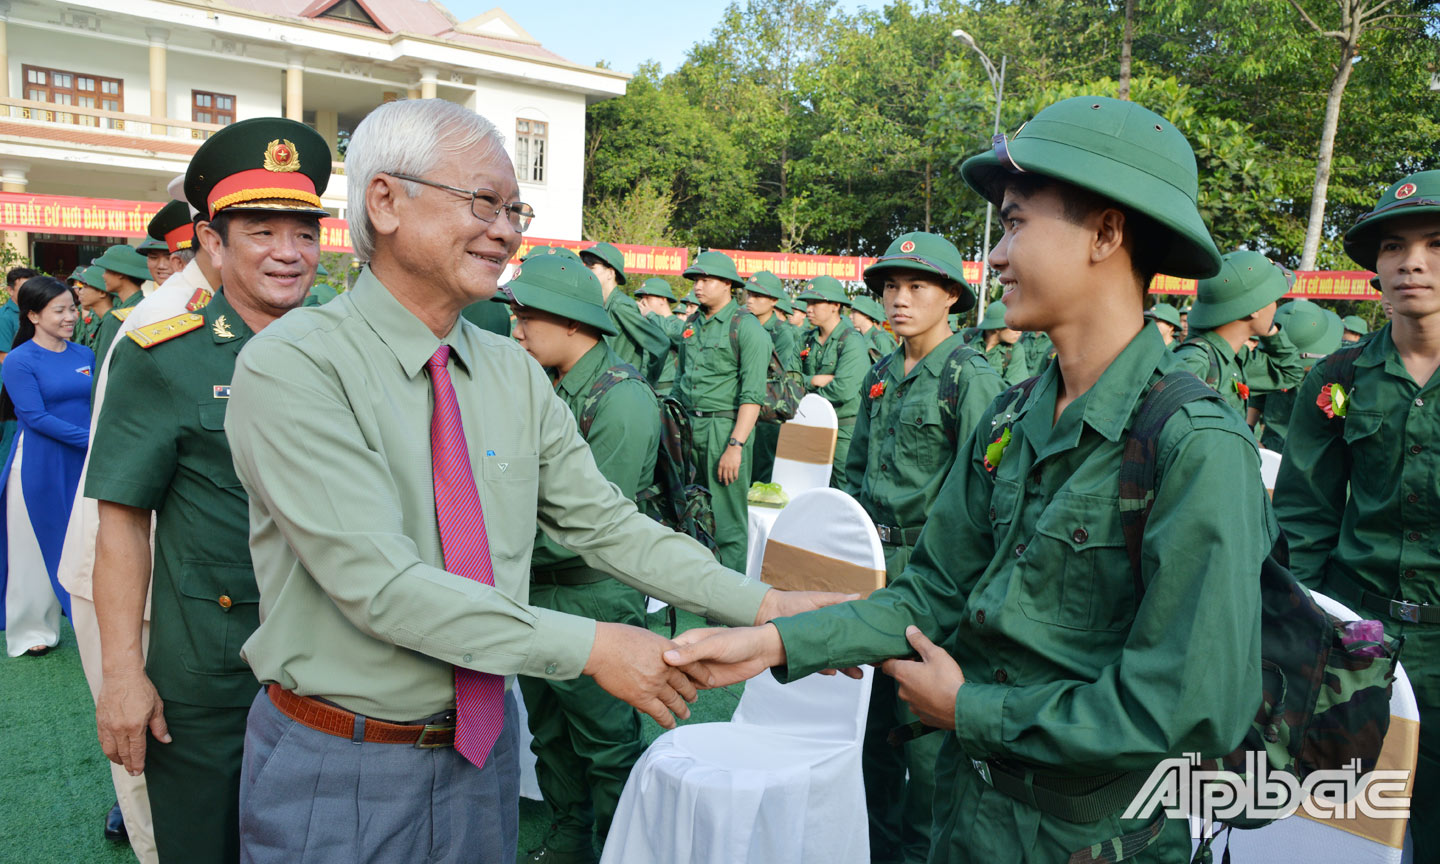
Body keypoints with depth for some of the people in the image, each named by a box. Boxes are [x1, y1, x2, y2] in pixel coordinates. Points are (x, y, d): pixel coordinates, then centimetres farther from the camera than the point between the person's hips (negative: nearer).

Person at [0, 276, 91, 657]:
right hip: (38, 466, -4)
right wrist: (92, 438, -22)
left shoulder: (84, 355, 7)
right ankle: (31, 631, 23)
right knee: (36, 547, 8)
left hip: (83, 464, 4)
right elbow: (34, 416, -15)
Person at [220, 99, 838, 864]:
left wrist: (764, 606, -9)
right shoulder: (290, 366, -19)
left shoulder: (513, 371, 1)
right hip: (337, 768, -5)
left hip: (482, 740, 5)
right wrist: (588, 646, -27)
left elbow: (603, 523, 0)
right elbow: (377, 582, -26)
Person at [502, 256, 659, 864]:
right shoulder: (548, 383, 5)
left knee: (607, 744, 8)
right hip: (534, 589, 8)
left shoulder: (622, 398, -20)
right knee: (550, 734, 22)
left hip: (590, 600, -8)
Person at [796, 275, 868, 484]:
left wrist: (808, 391, -8)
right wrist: (813, 381, -14)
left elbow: (843, 390, -22)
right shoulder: (808, 339, 10)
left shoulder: (852, 342, -12)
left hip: (846, 429, -7)